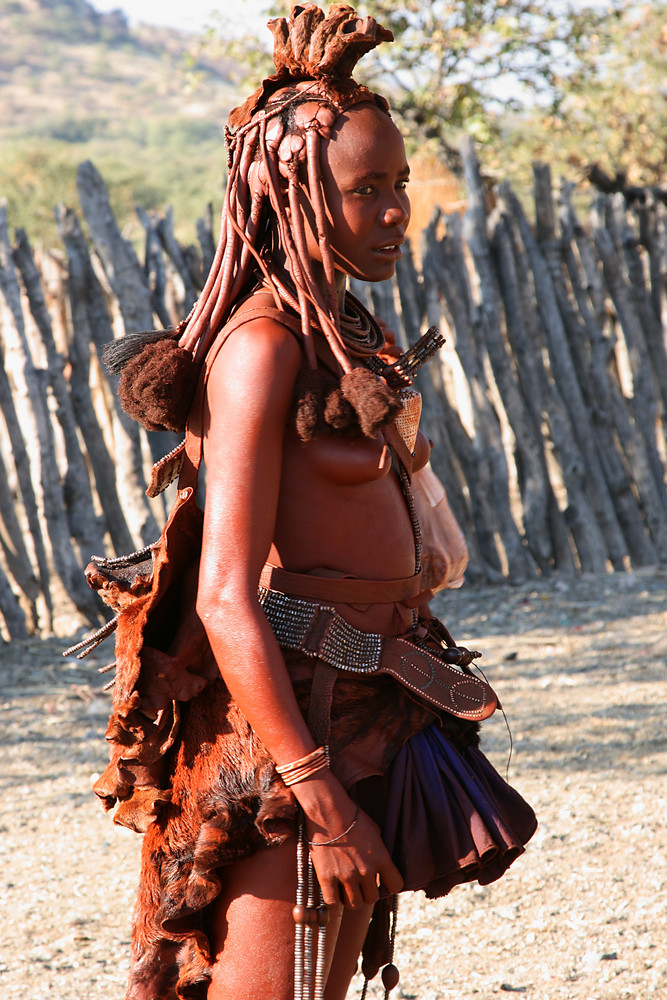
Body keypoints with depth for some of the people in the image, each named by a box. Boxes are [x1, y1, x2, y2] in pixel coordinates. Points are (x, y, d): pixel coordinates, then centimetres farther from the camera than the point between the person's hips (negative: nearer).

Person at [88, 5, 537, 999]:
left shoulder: (345, 334, 13)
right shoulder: (262, 345, -15)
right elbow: (224, 600, -20)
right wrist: (319, 798, -23)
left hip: (364, 719, 9)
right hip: (286, 723, -9)